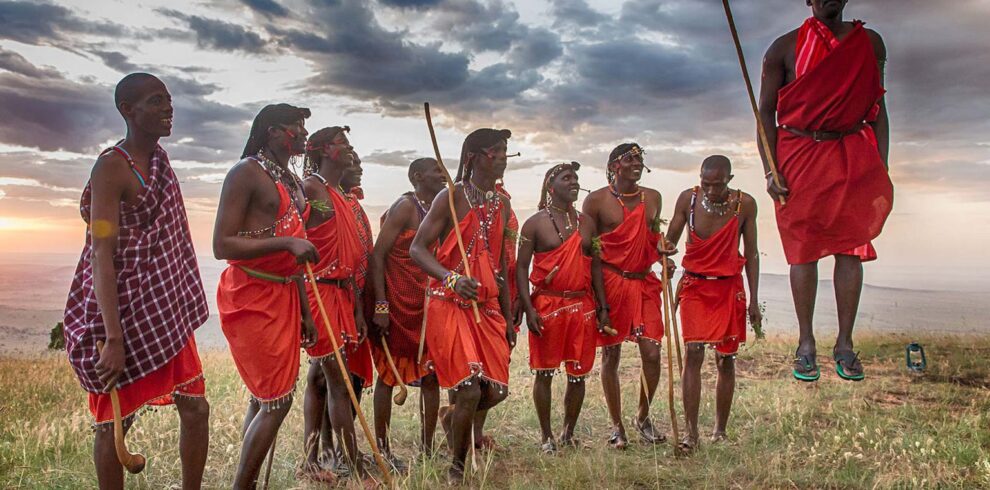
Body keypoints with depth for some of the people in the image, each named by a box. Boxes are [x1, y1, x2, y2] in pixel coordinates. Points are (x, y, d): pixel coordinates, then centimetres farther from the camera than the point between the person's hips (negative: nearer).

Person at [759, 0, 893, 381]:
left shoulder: (870, 43, 11)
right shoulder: (786, 47, 3)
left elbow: (877, 107, 12)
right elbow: (766, 111, 1)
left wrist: (882, 167, 4)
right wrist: (770, 171, -8)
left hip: (853, 155, 2)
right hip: (798, 154, -2)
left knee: (850, 249, 1)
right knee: (803, 250, 0)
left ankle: (845, 343, 11)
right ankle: (806, 343, 10)